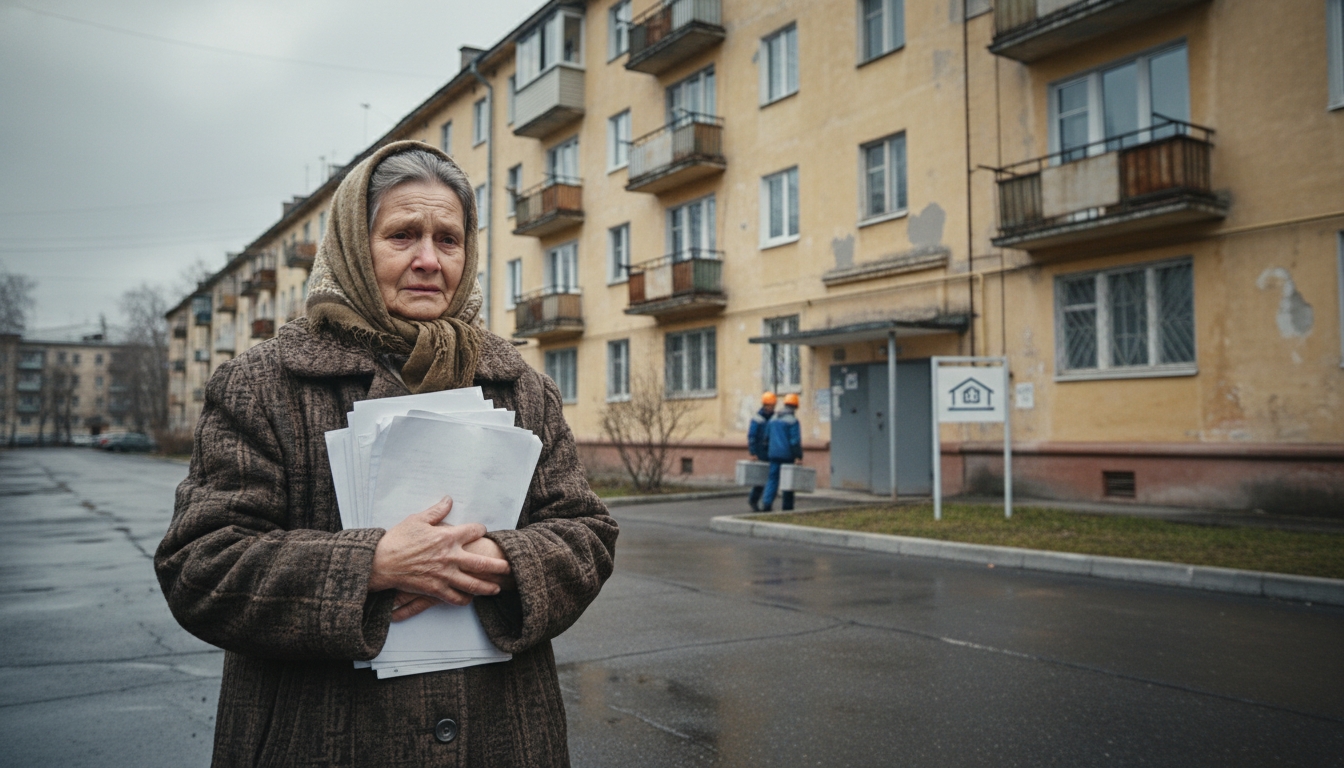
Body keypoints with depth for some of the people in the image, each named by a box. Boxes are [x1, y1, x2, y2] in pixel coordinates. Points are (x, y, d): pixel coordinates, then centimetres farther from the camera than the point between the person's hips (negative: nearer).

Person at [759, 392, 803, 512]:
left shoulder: (773, 419, 11)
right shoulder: (793, 421, -9)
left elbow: (766, 437, 17)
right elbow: (795, 440, -14)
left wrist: (767, 452, 25)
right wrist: (799, 456, -13)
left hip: (774, 454, 5)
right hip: (788, 455, -5)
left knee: (772, 479, 4)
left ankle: (766, 502, -13)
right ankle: (787, 506, 12)